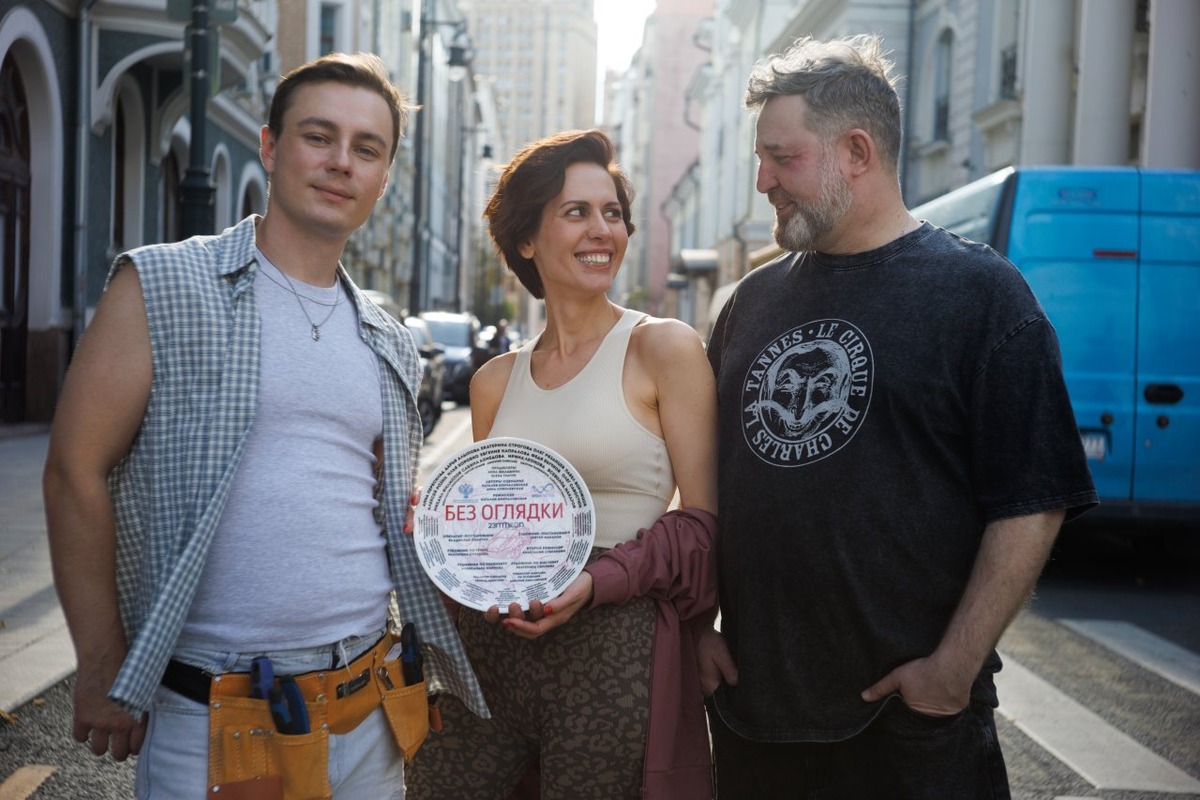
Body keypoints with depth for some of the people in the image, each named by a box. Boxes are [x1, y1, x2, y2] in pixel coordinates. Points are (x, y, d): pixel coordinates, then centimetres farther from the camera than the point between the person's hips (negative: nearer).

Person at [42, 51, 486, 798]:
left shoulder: (389, 344, 11)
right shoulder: (162, 287, -5)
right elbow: (77, 471, -7)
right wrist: (103, 669, -7)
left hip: (368, 706, 5)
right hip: (213, 717, -5)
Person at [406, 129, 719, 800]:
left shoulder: (664, 348, -3)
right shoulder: (495, 382, 11)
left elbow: (703, 520, -5)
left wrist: (598, 580, -18)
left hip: (614, 652, -4)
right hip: (493, 646, 4)